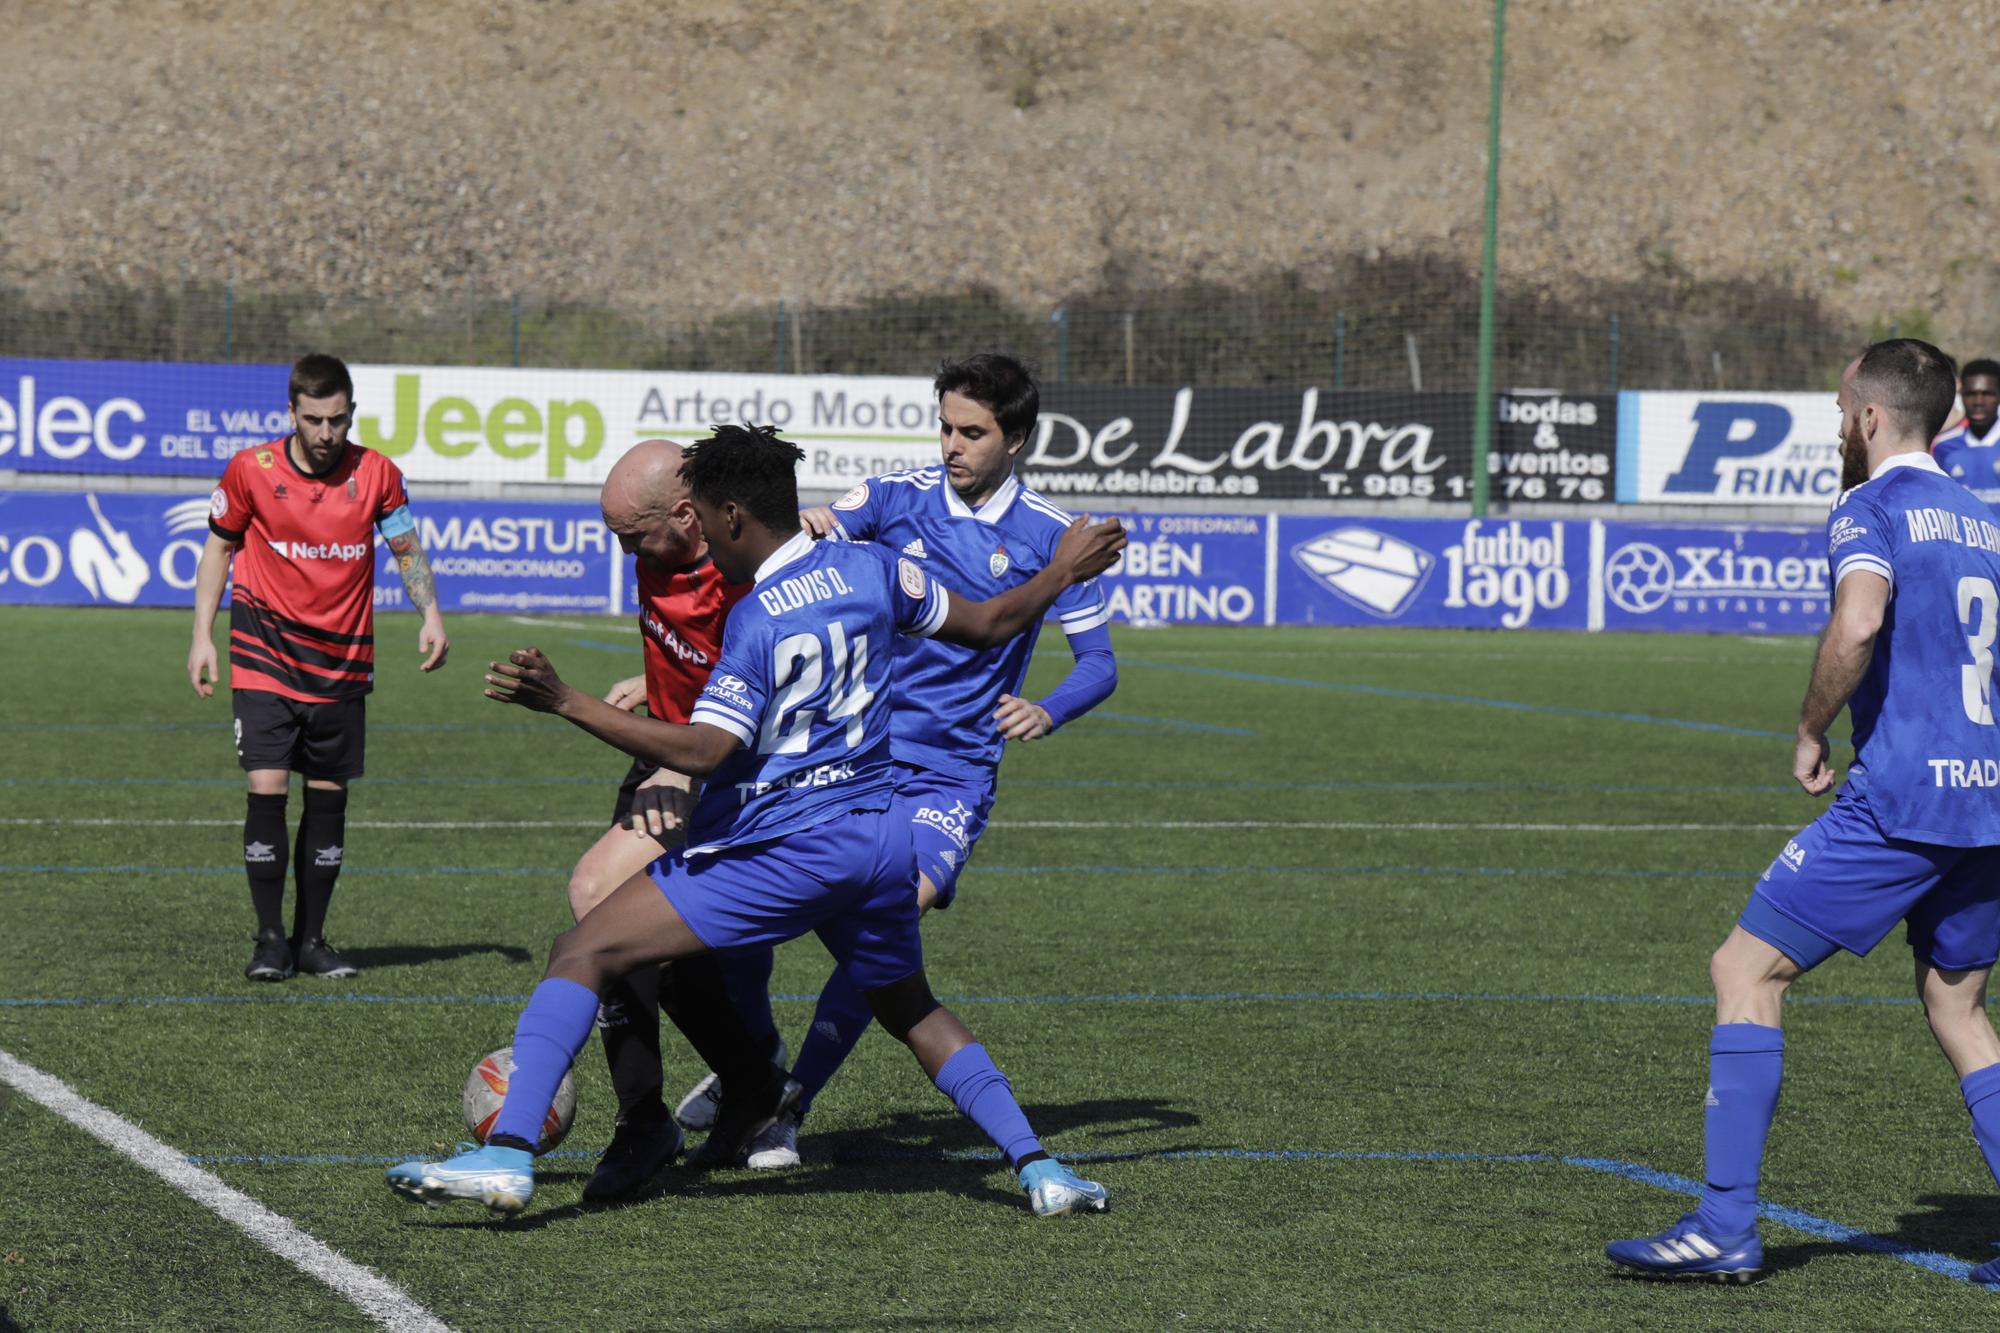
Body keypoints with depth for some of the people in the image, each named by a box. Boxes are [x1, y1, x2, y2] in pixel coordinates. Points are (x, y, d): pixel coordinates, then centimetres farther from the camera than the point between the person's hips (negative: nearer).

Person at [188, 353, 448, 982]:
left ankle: (311, 938, 14)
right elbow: (219, 546, 5)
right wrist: (202, 636, 2)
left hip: (342, 659, 2)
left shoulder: (376, 474, -5)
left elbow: (407, 548, 7)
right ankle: (270, 938, -3)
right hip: (265, 649, -2)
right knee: (267, 787, -11)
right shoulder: (252, 469, -7)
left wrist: (430, 615, -8)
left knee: (329, 794, 4)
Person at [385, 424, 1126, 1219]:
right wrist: (1062, 573, 37)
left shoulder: (755, 621, -13)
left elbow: (701, 751, -22)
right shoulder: (871, 571, 5)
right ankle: (1037, 1166, 19)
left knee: (582, 955, -7)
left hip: (780, 849, -7)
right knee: (913, 1012, 30)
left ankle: (508, 1156, -20)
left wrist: (567, 703, -24)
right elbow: (988, 624, 19)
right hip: (881, 840, 7)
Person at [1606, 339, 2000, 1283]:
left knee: (1745, 971, 0)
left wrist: (1810, 732, -12)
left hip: (1898, 798, -7)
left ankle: (1727, 1229, -5)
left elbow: (1859, 621, -24)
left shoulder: (1870, 507, -5)